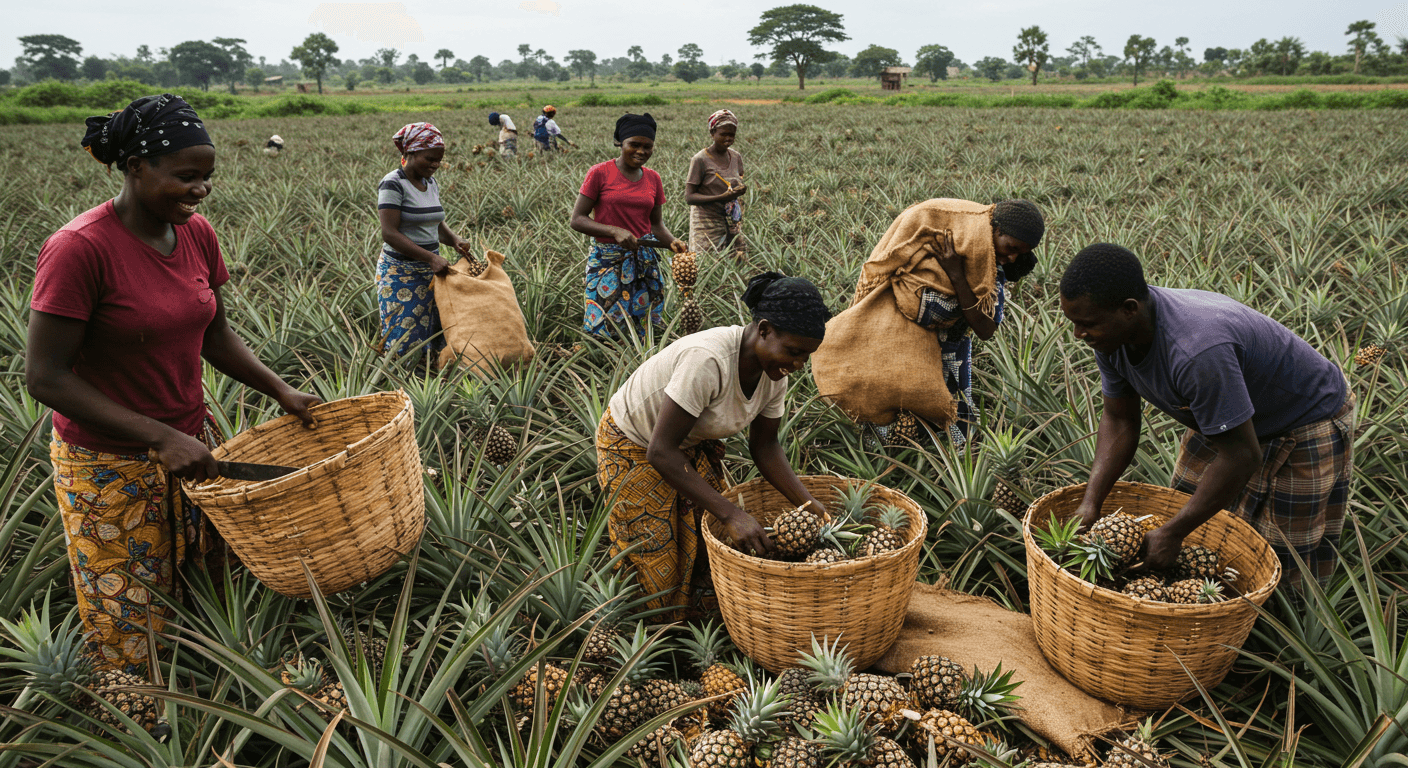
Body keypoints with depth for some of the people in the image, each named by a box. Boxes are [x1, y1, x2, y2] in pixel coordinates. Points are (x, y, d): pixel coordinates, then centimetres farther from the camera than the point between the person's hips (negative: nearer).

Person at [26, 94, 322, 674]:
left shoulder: (197, 234, -1)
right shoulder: (78, 249, -21)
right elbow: (45, 377, -20)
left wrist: (280, 391, 0)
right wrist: (160, 438, -24)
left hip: (190, 442, 6)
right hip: (109, 467, -6)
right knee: (132, 640, 8)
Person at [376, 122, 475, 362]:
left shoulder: (430, 183, 9)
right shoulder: (393, 184, -13)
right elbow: (389, 234, -19)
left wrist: (454, 239, -7)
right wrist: (431, 257, -24)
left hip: (431, 270, 7)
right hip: (400, 273, -7)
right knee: (405, 345, -4)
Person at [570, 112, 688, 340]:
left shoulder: (653, 178, 8)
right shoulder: (600, 173, -6)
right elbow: (577, 220, -7)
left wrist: (672, 241, -6)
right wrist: (614, 231, -21)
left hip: (645, 261, 4)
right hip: (607, 261, -4)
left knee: (645, 328, 4)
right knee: (605, 331, -6)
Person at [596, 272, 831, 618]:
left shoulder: (774, 372, -15)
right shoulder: (709, 360, -40)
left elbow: (764, 445, -1)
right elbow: (660, 451, -39)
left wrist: (809, 504, -14)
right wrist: (732, 515, -39)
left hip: (691, 444, 7)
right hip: (634, 448, -7)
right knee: (659, 561, 1)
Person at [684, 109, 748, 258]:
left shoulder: (736, 157, 7)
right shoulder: (700, 159, -11)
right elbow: (689, 197, -14)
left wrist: (741, 189, -3)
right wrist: (721, 198, -26)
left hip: (732, 222, 6)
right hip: (707, 223, -6)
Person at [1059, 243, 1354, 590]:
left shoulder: (1196, 352, -44)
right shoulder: (1111, 332, -18)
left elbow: (1241, 457, -35)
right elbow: (1119, 421, -5)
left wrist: (1171, 533, -27)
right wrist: (1090, 503, -15)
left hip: (1306, 423, -7)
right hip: (1225, 417, 7)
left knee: (1279, 562, 1)